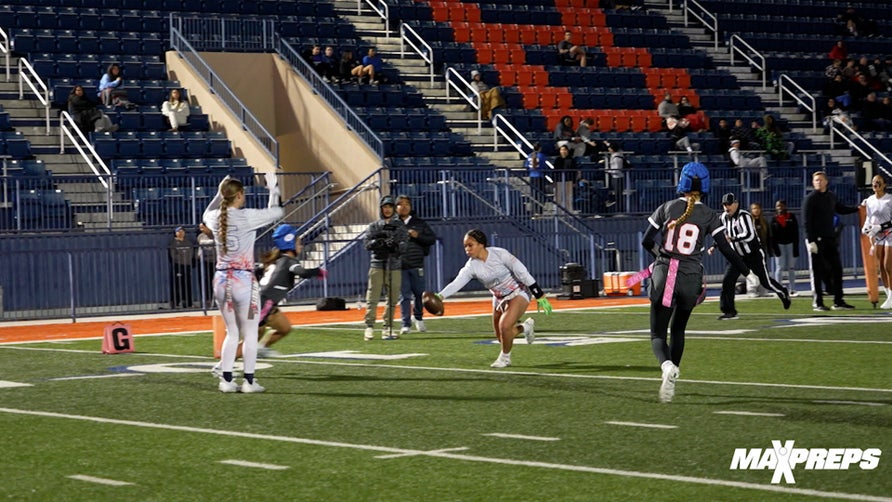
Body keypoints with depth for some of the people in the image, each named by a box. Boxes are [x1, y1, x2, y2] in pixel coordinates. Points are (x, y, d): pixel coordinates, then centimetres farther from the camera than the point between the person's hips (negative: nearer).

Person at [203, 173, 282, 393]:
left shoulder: (215, 218, 3)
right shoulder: (246, 217, -12)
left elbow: (206, 214, 29)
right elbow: (275, 212, -2)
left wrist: (219, 193, 27)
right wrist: (273, 189, 13)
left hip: (221, 280, 6)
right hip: (243, 280, -6)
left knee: (232, 333, 15)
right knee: (250, 333, 4)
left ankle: (226, 380, 10)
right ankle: (249, 381, 3)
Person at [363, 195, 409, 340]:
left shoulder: (400, 226, 13)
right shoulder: (374, 226, 11)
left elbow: (404, 244, 2)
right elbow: (366, 243, 0)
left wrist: (396, 246, -19)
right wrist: (377, 242, -19)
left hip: (395, 265, 2)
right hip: (377, 264, -2)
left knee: (393, 298, 3)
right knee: (373, 297, -8)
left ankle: (388, 327, 10)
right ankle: (369, 326, -7)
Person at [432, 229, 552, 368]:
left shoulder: (499, 253, -22)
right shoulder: (471, 266, -12)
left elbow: (522, 272, -19)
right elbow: (457, 283, -25)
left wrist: (540, 296, -18)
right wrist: (441, 296, -45)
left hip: (518, 293, -6)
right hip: (499, 299, 6)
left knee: (504, 325, -25)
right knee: (501, 337, 9)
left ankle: (505, 357, 3)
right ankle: (526, 326, 40)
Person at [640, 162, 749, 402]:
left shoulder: (667, 208, 1)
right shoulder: (709, 215, -1)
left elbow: (646, 242, 4)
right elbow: (726, 249, -4)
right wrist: (748, 274, 3)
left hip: (663, 275, -1)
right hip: (690, 278, 1)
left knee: (658, 333, 4)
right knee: (678, 330, 22)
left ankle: (667, 366, -26)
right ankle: (672, 374, 20)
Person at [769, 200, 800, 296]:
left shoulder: (791, 217, 6)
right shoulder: (774, 219, 4)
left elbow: (796, 233, 4)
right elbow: (772, 235, -1)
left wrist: (796, 247, -3)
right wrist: (774, 248, -11)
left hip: (790, 244, 1)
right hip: (779, 245, -1)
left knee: (791, 268, 5)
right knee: (780, 268, -4)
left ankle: (792, 289, 8)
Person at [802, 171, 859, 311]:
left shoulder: (831, 197, 12)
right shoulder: (810, 199, -7)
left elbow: (841, 209, 30)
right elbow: (806, 221, -12)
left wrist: (858, 208, 20)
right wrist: (811, 241, -18)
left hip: (830, 239, 6)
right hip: (816, 240, -6)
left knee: (837, 269, 5)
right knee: (817, 272, -3)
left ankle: (838, 301, 11)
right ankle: (818, 302, 3)